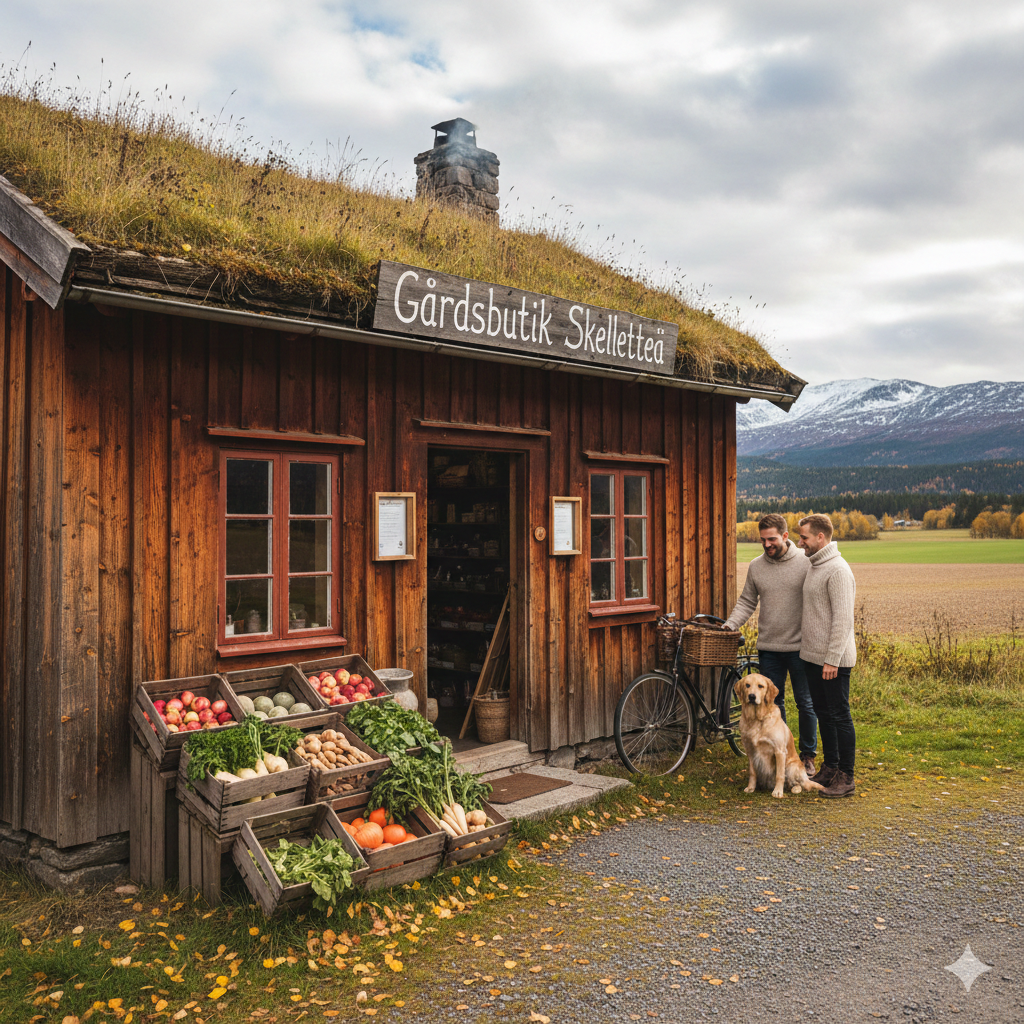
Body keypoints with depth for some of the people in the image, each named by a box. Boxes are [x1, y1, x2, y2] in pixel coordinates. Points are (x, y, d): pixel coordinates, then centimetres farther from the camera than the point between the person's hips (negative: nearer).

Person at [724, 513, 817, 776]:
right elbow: (747, 602, 11)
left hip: (799, 648, -3)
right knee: (773, 703, 11)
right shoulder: (756, 567, 4)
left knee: (806, 703, 6)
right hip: (768, 648, 3)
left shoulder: (805, 563, -6)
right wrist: (730, 624, -5)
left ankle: (808, 755, 22)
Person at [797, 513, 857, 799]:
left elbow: (843, 618, -21)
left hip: (833, 660, -9)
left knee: (839, 716, -2)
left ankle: (846, 779, 5)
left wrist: (832, 659, -23)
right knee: (823, 714, 16)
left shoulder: (838, 570, -16)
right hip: (812, 657, 9)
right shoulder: (813, 566, 13)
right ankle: (830, 769, 26)